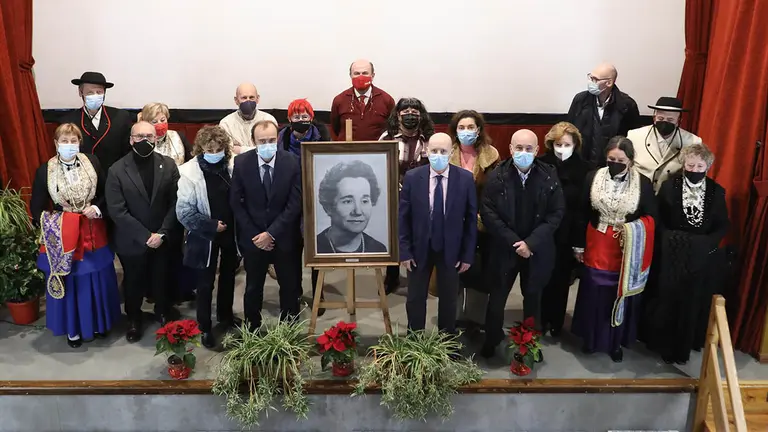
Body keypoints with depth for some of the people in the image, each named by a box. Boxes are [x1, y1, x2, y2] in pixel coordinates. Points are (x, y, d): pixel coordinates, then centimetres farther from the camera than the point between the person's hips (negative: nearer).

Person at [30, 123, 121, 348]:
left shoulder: (92, 162, -3)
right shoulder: (45, 170, -6)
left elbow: (106, 193, 4)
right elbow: (37, 206, -1)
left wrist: (98, 208, -13)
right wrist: (49, 226, -12)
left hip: (93, 233, 2)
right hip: (62, 235, -1)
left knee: (97, 281, 14)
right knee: (68, 283, 10)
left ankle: (99, 322, 34)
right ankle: (73, 328, 28)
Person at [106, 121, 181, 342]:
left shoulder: (168, 165, -5)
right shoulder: (117, 170, -11)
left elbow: (175, 203, -6)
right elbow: (117, 211, -14)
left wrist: (162, 233, -15)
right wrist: (145, 236, -18)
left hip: (163, 238, 1)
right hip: (132, 241, -1)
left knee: (162, 280, 17)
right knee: (134, 282, 18)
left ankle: (163, 311, 44)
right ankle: (134, 319, 41)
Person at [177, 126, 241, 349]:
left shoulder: (232, 166, -9)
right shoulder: (190, 172, -19)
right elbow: (183, 211, -19)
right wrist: (212, 225, -21)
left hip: (230, 231, 4)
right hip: (205, 236, -4)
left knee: (228, 275, 21)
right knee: (205, 283, 10)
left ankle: (225, 314, 43)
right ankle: (204, 327, 26)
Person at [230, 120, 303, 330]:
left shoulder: (292, 162, -12)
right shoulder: (241, 163, -9)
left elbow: (295, 204, -12)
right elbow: (236, 202, -4)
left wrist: (271, 233, -15)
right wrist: (253, 234, -9)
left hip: (284, 237, 0)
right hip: (253, 237, 1)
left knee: (290, 287, 11)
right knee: (253, 288, 15)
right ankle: (252, 330, 34)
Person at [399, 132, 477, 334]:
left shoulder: (465, 178, -9)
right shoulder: (412, 177, -9)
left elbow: (471, 218, -5)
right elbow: (403, 217, -5)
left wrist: (468, 254, -5)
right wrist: (404, 250, -8)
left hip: (451, 249, 0)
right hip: (419, 248, 0)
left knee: (449, 299, 15)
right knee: (415, 298, 12)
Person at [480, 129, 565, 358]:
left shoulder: (549, 176, -6)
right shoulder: (497, 176, -8)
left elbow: (556, 214, -7)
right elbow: (488, 213, -10)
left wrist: (531, 243, -15)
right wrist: (514, 242, -16)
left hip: (537, 250, 1)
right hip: (505, 248, 0)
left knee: (533, 298, 16)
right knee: (497, 297, 11)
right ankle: (491, 341, 30)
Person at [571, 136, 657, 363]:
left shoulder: (643, 183, -7)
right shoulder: (593, 177, -5)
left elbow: (651, 217, -1)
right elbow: (582, 214, 1)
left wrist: (632, 228, -19)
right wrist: (579, 245, 3)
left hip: (627, 251, 0)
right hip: (597, 248, 1)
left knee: (621, 296, 12)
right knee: (593, 295, 12)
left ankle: (616, 342, 31)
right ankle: (591, 338, 33)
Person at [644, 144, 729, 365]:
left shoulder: (717, 192, 0)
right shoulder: (669, 186, -4)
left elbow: (723, 225, 2)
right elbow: (657, 220, -3)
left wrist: (707, 242, -14)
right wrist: (670, 238, -16)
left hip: (702, 258, 2)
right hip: (671, 255, -1)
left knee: (693, 303, 11)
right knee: (667, 300, 5)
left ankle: (683, 347, 27)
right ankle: (663, 343, 22)